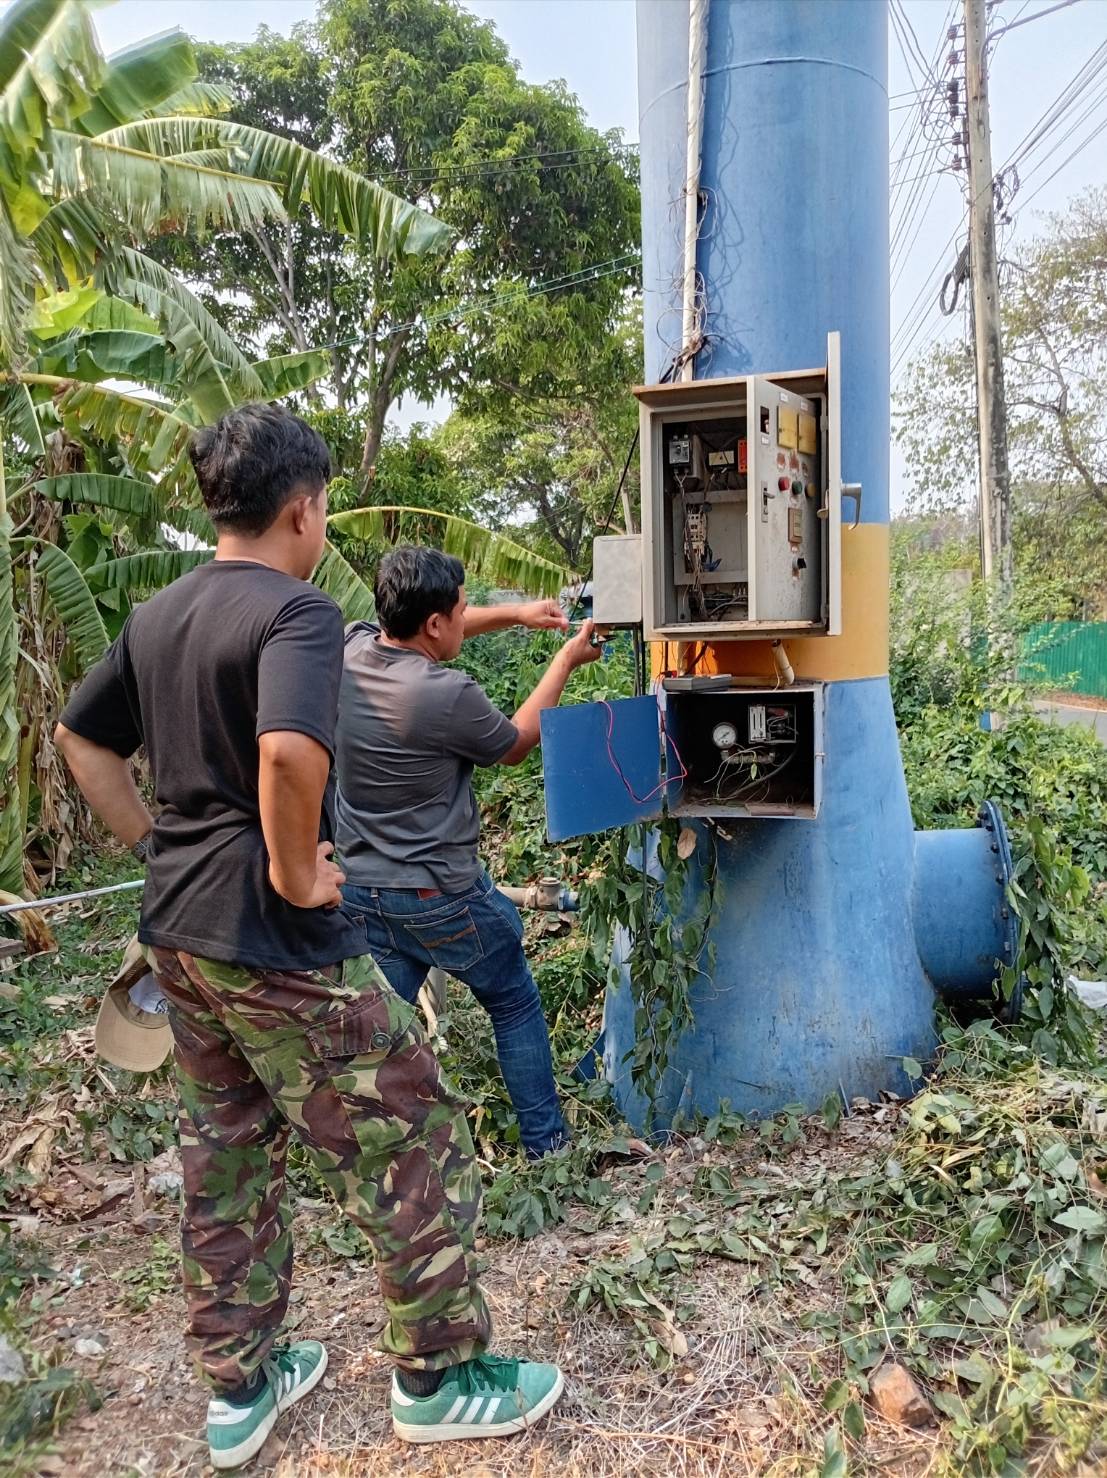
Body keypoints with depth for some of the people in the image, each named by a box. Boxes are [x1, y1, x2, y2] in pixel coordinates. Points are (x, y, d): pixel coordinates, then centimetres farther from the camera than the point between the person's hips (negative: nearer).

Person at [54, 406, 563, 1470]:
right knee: (413, 1145, 7)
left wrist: (155, 844, 15)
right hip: (277, 946, -9)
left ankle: (237, 1388, 35)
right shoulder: (295, 610, -17)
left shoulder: (156, 618, 10)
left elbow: (77, 736, 19)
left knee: (224, 1160, 20)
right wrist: (297, 874, -21)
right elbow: (289, 752, -35)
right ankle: (440, 1378, 23)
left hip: (178, 934, 9)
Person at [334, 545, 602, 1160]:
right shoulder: (449, 695, -24)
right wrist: (566, 660, 6)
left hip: (361, 891, 5)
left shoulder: (351, 649, -6)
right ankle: (545, 1143, 30)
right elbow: (515, 745, -3)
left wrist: (516, 614, 16)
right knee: (516, 1006, 17)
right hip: (441, 897, -5)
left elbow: (418, 632, 16)